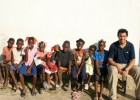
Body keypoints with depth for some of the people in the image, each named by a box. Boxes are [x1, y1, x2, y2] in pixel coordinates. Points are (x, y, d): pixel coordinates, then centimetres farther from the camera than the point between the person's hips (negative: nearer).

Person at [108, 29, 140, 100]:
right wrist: (118, 66, -26)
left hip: (128, 65, 2)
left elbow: (133, 60, -7)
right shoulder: (113, 45, -8)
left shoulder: (130, 45, -4)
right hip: (116, 64, -2)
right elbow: (110, 59, -8)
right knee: (112, 70, -37)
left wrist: (127, 69, -25)